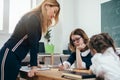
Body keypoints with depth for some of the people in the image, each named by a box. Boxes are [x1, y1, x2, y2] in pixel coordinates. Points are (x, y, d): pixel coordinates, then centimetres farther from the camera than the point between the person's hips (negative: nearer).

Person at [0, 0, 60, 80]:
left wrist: (35, 63, 14)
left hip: (16, 58, 9)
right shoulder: (34, 18, -13)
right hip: (9, 56, -9)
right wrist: (33, 65, -12)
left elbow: (35, 43, 15)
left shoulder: (37, 19, 15)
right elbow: (32, 42, -15)